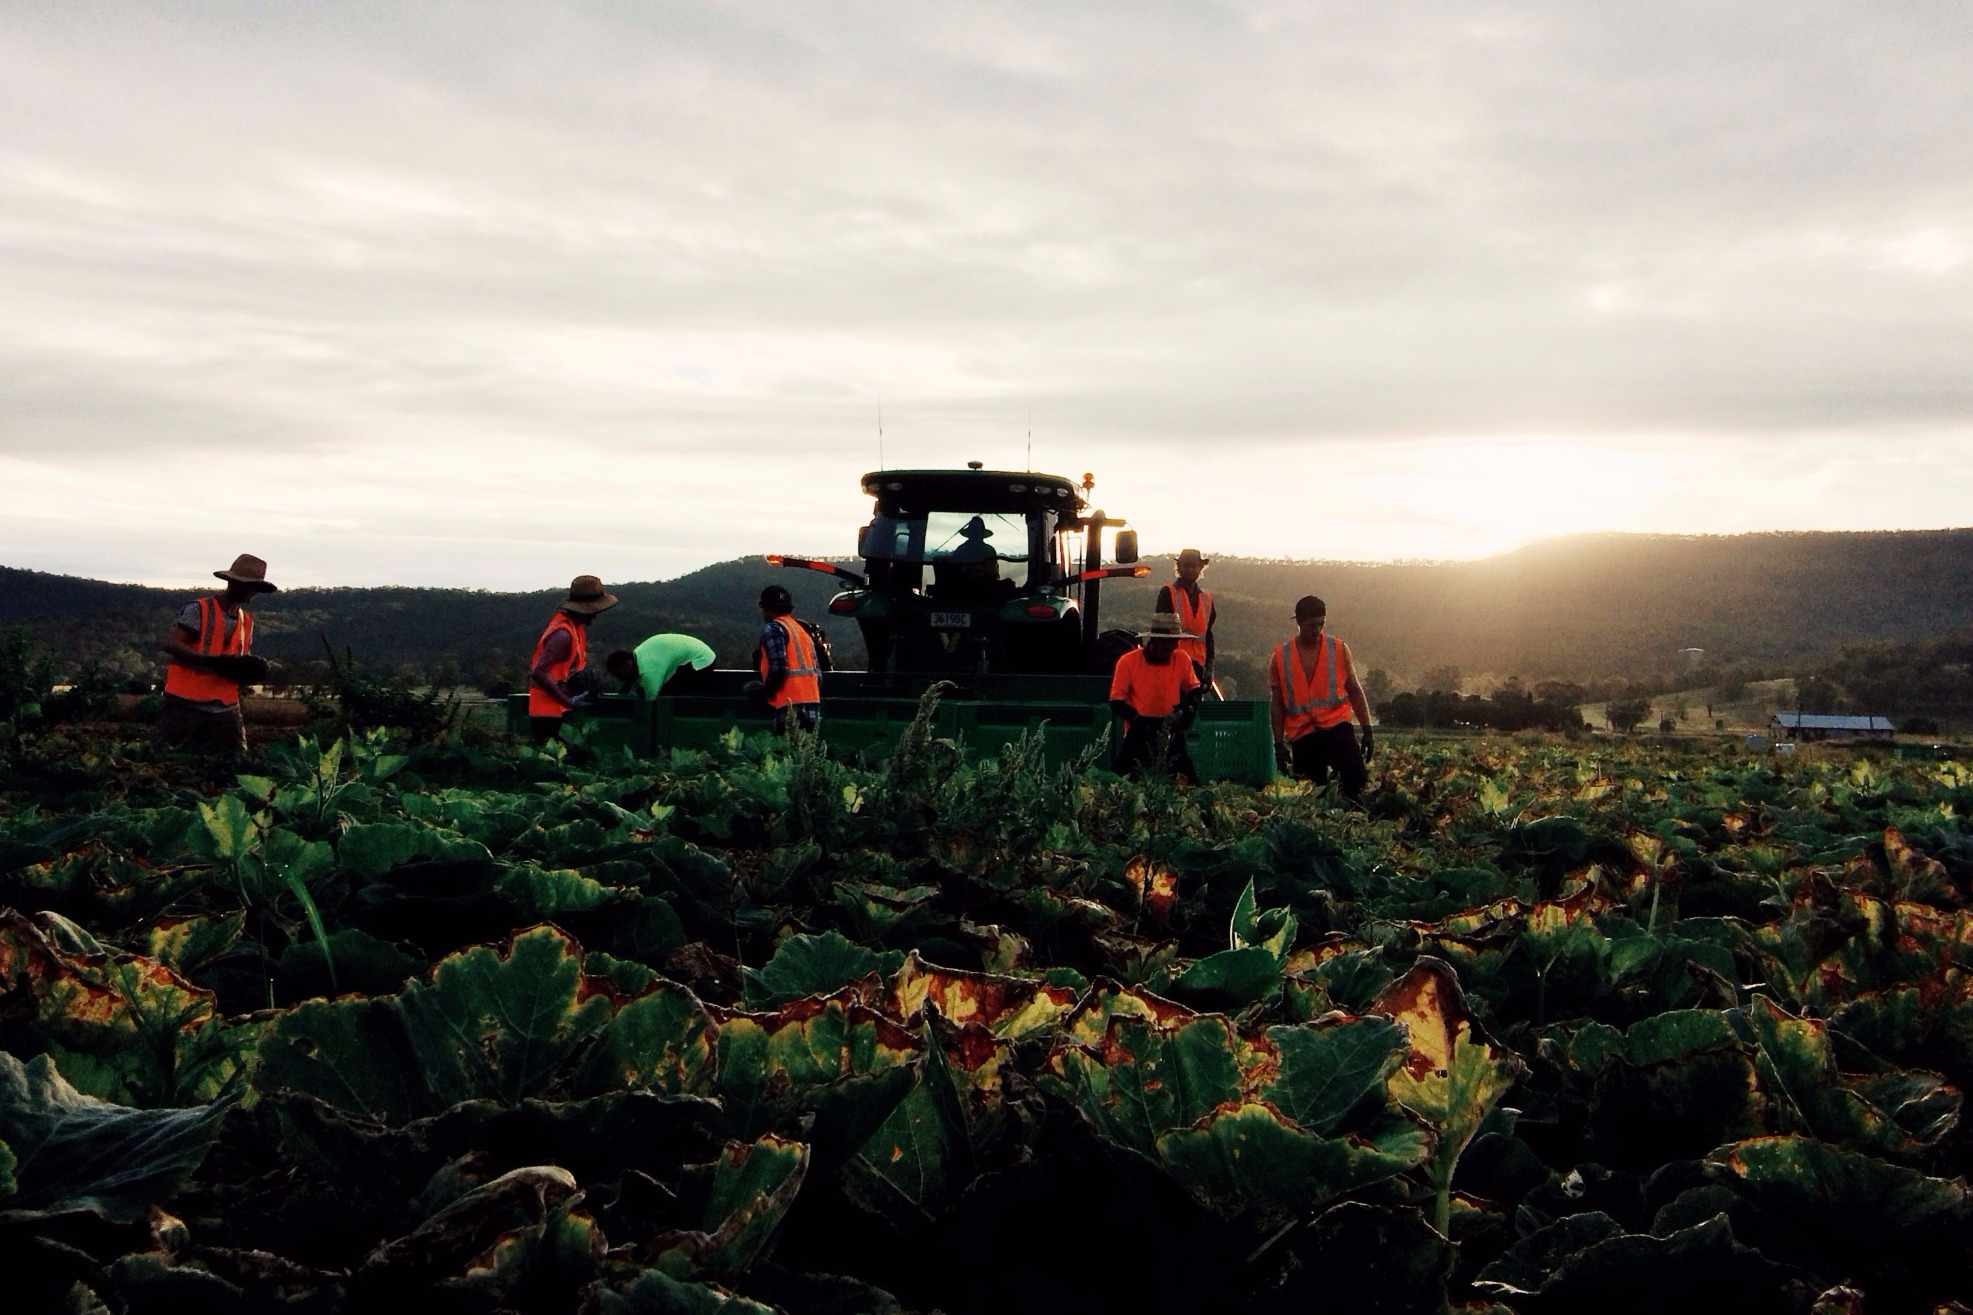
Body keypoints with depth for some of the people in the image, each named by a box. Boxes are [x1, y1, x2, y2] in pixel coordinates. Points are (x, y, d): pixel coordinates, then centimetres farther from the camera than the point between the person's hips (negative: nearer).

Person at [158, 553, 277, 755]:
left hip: (224, 710, 6)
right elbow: (169, 644, -15)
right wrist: (211, 662, -25)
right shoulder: (198, 610, -7)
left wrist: (250, 669, -2)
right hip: (185, 707, -6)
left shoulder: (247, 621, 14)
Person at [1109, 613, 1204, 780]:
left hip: (1172, 731, 2)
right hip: (1139, 734, -2)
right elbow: (1117, 702, -4)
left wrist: (1188, 708, -5)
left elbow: (1193, 689, 16)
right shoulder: (1128, 662, -7)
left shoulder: (1182, 659, 1)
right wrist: (1137, 720, -19)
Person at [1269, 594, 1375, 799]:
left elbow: (1354, 691, 8)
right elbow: (1276, 704, 7)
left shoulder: (1339, 649, 3)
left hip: (1336, 726, 0)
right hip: (1302, 734, 0)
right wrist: (1279, 744, 3)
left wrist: (1367, 731, 3)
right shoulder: (1280, 657, 2)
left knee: (1356, 779, -21)